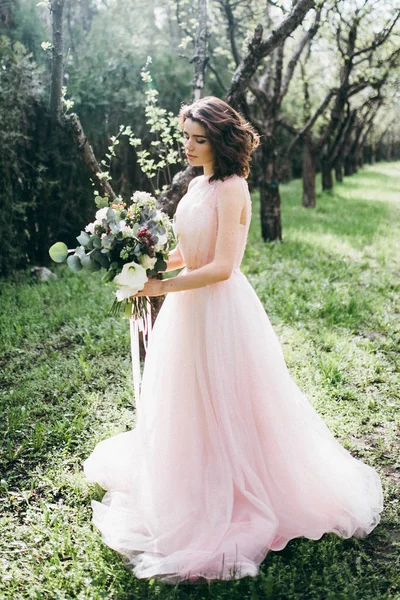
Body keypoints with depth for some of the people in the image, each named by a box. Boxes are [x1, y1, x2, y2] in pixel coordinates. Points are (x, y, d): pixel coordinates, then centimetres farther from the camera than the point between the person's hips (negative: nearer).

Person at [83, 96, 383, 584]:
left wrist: (163, 286, -22)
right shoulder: (198, 184, 9)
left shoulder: (231, 189, -17)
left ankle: (234, 503, 25)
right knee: (188, 403, 19)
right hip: (189, 305, 9)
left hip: (219, 307, -9)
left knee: (221, 407, 5)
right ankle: (196, 493, 39)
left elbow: (221, 267, -22)